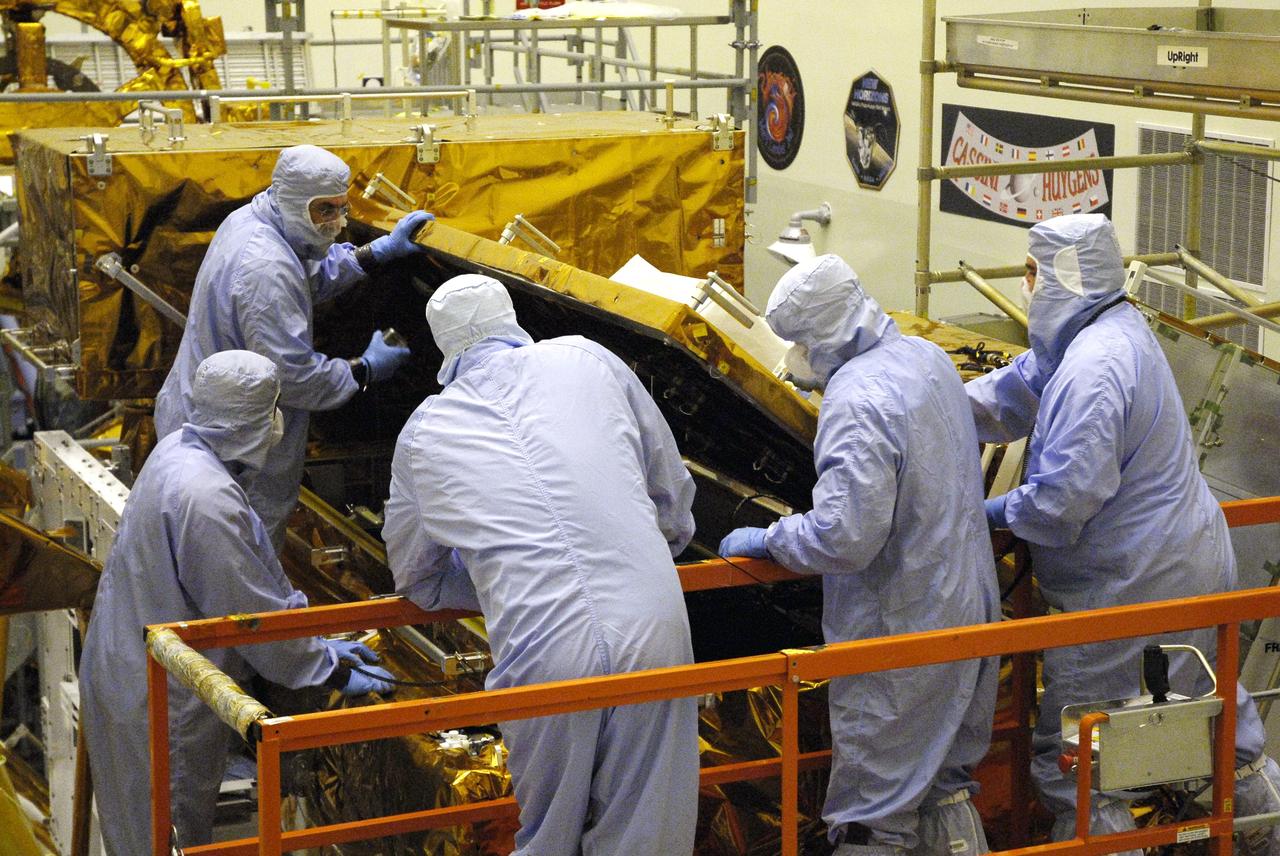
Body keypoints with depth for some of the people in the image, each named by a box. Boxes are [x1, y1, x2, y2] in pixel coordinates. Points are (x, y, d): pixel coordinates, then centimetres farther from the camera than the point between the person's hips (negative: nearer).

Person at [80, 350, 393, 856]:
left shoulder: (181, 451, 2)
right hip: (161, 696, -10)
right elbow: (252, 613, -23)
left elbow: (258, 573, 10)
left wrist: (317, 641, 10)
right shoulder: (205, 497, -29)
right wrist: (332, 672, -11)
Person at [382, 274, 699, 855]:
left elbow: (415, 576, 28)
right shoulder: (587, 360, 13)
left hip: (543, 655, 0)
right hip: (655, 631, 1)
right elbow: (673, 492, 23)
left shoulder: (423, 432, 14)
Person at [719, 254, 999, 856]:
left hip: (899, 630, -9)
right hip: (966, 608, 9)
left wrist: (767, 540, -13)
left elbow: (843, 538, -30)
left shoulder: (857, 403, -26)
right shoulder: (927, 358, 4)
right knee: (943, 773, 24)